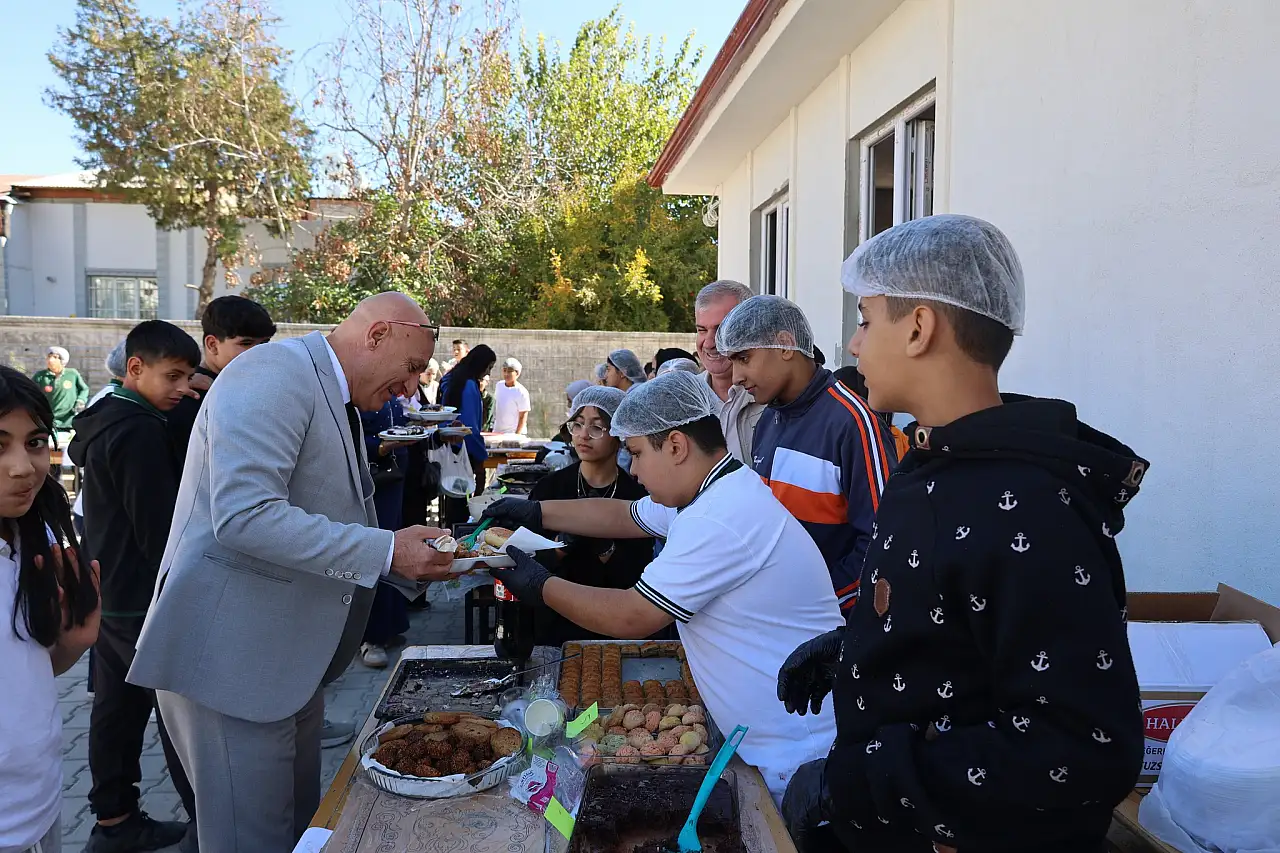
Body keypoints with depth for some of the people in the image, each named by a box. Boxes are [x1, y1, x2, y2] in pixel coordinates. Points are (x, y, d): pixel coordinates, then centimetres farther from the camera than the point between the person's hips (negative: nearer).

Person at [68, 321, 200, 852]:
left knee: (117, 708, 15)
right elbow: (159, 527, -21)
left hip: (109, 593, 10)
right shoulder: (140, 431, -20)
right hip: (146, 600, -10)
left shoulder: (103, 420, 12)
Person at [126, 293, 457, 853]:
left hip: (292, 657, 10)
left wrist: (411, 557, 6)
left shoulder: (338, 403, 14)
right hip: (230, 655, -10)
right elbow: (244, 516, -29)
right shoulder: (275, 372, -17)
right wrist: (384, 552, -25)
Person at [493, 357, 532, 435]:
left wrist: (517, 435, -18)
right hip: (497, 431, 7)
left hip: (514, 433, -7)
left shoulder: (522, 392, -16)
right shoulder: (499, 385, 4)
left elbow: (523, 416, -14)